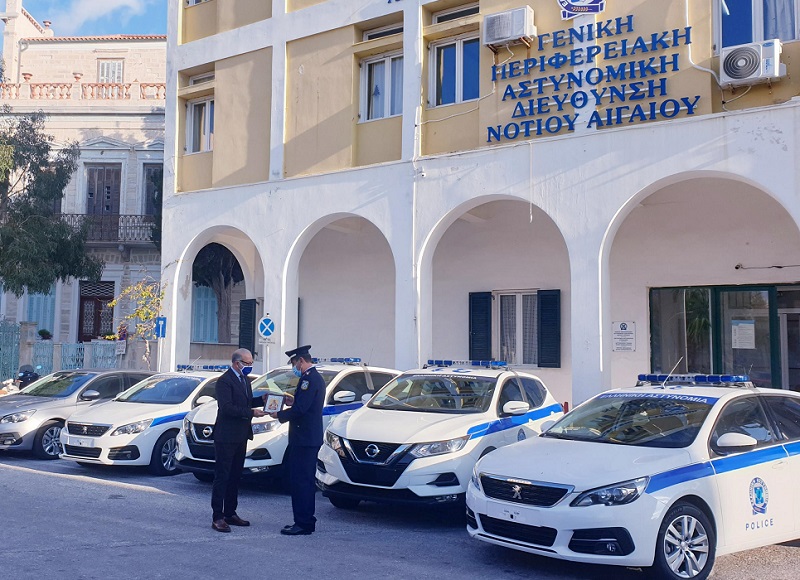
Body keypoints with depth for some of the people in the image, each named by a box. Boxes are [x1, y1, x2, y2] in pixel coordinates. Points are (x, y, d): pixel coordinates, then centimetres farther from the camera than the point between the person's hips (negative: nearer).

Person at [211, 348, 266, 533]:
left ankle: (230, 513, 22)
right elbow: (227, 407, -23)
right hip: (226, 436, -9)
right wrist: (251, 413, -24)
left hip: (241, 437, 9)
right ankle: (217, 517, -2)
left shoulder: (245, 380, 15)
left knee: (234, 476, 14)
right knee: (222, 477, -5)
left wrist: (262, 399, 4)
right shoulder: (224, 381, -14)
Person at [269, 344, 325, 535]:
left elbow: (300, 409, -22)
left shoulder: (309, 379, -16)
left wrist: (279, 415, -8)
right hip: (310, 439, 11)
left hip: (304, 439, -11)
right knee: (306, 481, 15)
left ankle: (303, 524, -3)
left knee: (300, 481, -7)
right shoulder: (316, 378, 17)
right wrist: (293, 401, 12)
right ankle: (306, 521, 22)